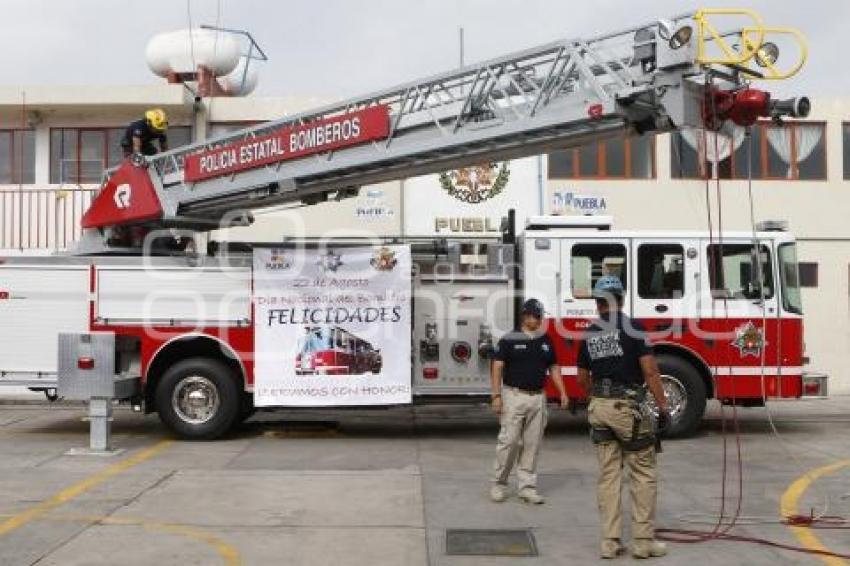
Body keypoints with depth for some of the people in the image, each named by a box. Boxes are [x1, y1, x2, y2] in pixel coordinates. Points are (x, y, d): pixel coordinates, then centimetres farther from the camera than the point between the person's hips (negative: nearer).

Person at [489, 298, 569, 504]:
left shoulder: (546, 341, 11)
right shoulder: (509, 340, -4)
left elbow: (554, 368, 17)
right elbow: (497, 367, -6)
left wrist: (562, 392, 8)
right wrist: (496, 395, -13)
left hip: (538, 398, 5)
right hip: (514, 396, -5)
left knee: (532, 444, 6)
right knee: (509, 441, -5)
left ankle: (527, 487, 14)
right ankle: (498, 483, 10)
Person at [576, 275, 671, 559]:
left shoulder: (588, 334, 8)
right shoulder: (632, 327, -8)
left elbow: (582, 379, 16)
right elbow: (650, 371, -12)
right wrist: (663, 407, -6)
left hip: (599, 408, 5)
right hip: (628, 407, -5)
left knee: (608, 474, 9)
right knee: (644, 474, 7)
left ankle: (610, 542, 10)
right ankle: (643, 540, 9)